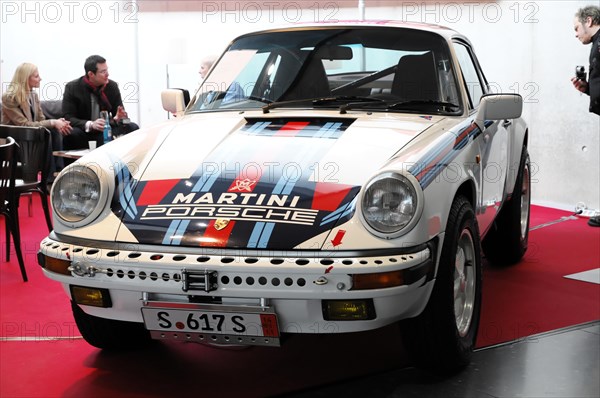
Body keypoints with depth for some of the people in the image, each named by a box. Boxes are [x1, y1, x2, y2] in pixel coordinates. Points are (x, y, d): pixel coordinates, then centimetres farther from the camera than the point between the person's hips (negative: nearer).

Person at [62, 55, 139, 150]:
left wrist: (117, 118, -21)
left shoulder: (112, 86, 2)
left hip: (104, 131, 4)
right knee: (70, 133, -37)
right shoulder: (72, 87, -7)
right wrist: (90, 124, -32)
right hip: (83, 131, -4)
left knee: (133, 127, -18)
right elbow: (68, 118, -14)